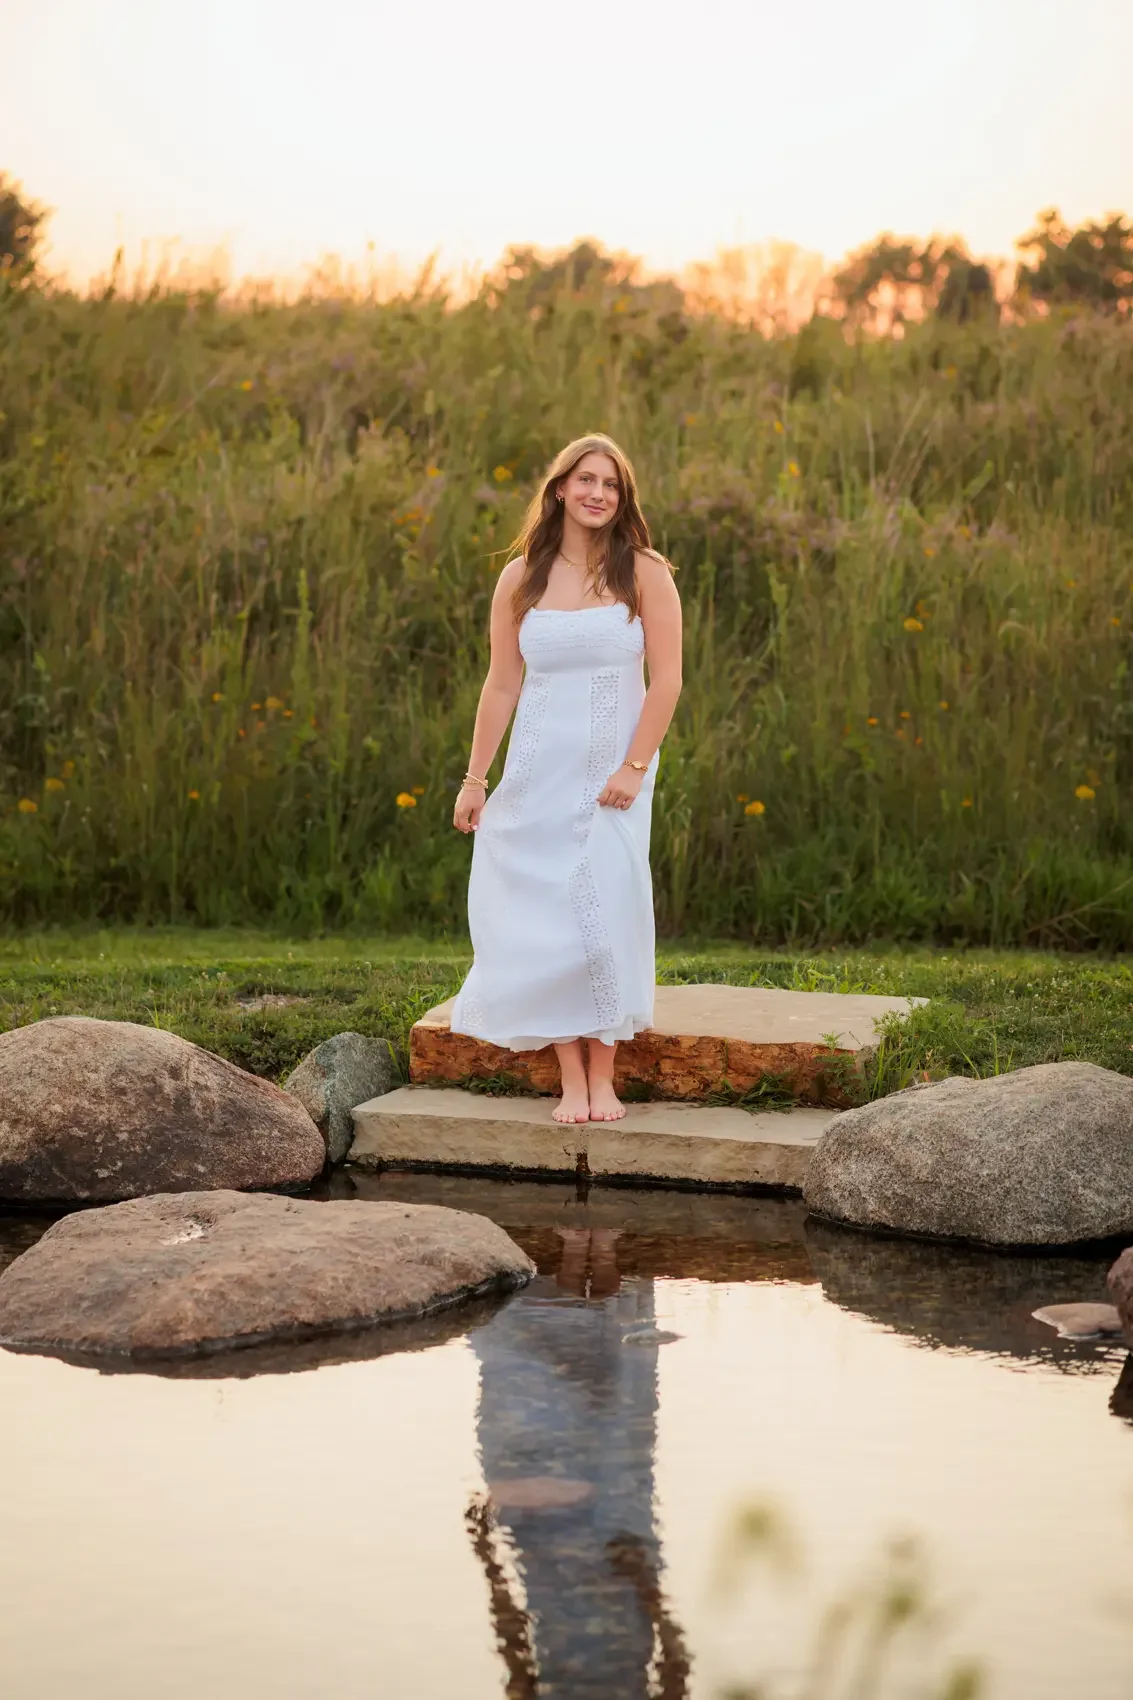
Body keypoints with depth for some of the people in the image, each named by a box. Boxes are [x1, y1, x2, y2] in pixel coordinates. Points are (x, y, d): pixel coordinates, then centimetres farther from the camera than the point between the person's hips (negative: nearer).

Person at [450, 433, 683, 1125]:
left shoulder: (645, 573, -2)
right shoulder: (520, 580, 4)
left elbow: (666, 679, -4)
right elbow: (502, 685, 8)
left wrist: (634, 768, -11)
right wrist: (475, 778, 6)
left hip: (614, 775, -2)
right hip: (539, 774, 2)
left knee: (607, 914, -7)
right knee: (547, 918, -2)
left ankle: (604, 1077, 1)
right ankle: (571, 1079, 4)